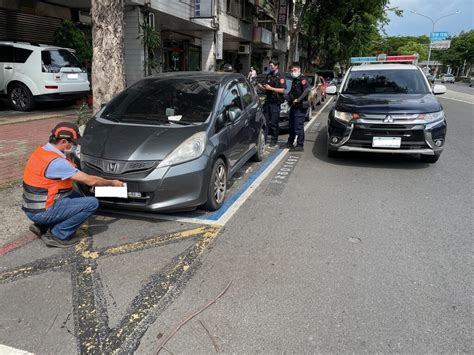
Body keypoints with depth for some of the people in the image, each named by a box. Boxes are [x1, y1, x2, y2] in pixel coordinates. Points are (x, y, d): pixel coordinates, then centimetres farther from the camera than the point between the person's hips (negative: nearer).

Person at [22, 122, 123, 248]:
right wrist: (112, 183, -4)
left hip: (31, 206, 9)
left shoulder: (42, 150, 3)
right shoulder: (56, 162, -24)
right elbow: (91, 181, -17)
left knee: (77, 197, 21)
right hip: (41, 212, -9)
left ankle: (42, 226, 16)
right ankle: (57, 236, -3)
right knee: (92, 203, -12)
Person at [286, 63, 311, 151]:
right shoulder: (294, 80, 18)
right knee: (291, 125, 16)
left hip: (300, 107, -9)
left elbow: (307, 89, -27)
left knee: (299, 126, -8)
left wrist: (298, 100, -26)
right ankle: (290, 142, 29)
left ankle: (300, 145, -1)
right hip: (293, 106, 9)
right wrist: (289, 97, 9)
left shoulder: (302, 79, -11)